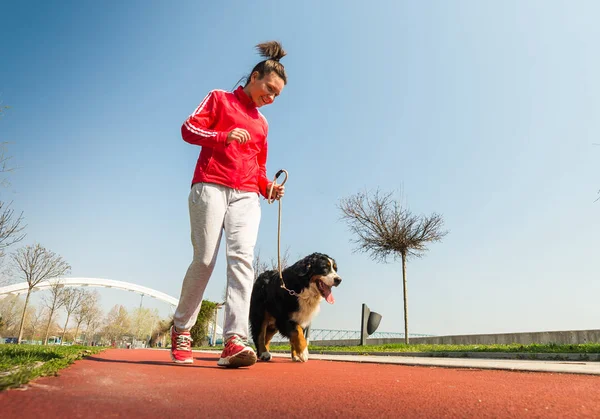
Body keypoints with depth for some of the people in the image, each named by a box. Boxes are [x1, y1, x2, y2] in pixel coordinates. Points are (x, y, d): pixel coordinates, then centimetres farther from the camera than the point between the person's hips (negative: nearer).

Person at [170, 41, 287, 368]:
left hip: (246, 195, 4)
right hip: (211, 187, -4)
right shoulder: (220, 99, 14)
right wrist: (224, 136, -14)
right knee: (205, 260, -8)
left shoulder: (262, 123, 27)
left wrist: (267, 186, 6)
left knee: (242, 257, -16)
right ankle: (181, 329, 14)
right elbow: (189, 128, 3)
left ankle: (234, 341, -23)